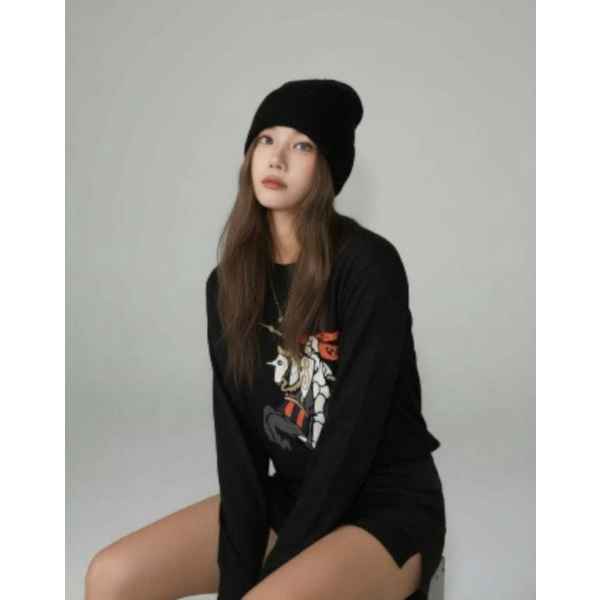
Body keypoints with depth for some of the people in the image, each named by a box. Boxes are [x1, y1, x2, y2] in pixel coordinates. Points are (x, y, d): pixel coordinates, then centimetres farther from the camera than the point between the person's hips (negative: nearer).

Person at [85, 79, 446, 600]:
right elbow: (236, 431, -4)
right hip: (290, 496, 6)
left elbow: (352, 439, -19)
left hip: (388, 507, -5)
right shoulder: (229, 283, 1)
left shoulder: (368, 266, -17)